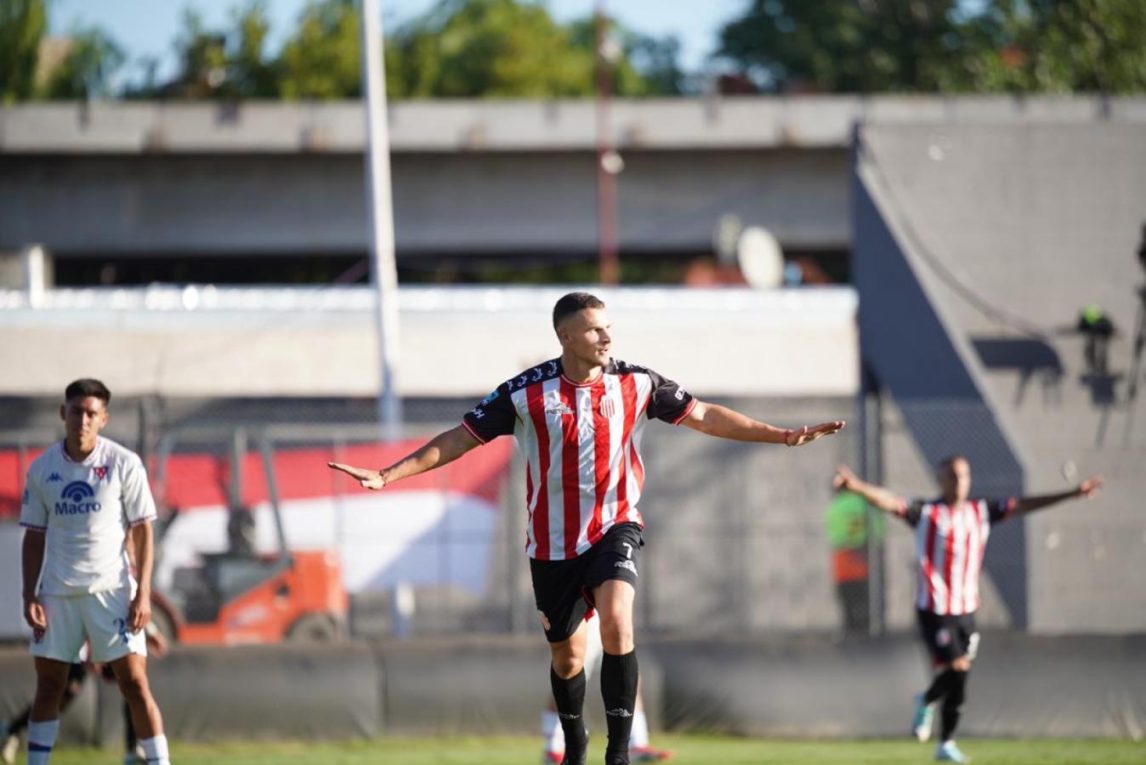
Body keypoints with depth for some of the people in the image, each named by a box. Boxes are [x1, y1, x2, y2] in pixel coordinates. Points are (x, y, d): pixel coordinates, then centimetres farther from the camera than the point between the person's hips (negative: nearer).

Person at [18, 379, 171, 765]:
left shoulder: (124, 464, -4)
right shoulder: (42, 469, 4)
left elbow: (143, 531, -2)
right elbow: (34, 537, 10)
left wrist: (143, 594, -10)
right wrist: (30, 597, 2)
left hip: (112, 588, -3)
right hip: (57, 592, 3)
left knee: (134, 683, -7)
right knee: (48, 687, 5)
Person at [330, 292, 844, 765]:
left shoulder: (636, 384, -6)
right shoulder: (527, 392, -11)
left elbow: (704, 416, 5)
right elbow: (461, 438, -5)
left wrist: (782, 435, 3)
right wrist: (389, 475, -12)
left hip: (614, 528, -1)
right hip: (552, 543, 1)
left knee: (617, 623, -26)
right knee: (566, 655, 11)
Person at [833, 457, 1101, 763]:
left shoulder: (981, 512, 6)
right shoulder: (926, 513, -7)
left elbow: (1023, 505, 7)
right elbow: (889, 501, -22)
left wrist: (1073, 494, 5)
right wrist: (858, 487, -41)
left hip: (966, 609, 5)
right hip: (934, 609, -5)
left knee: (958, 682, 7)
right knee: (956, 668, -18)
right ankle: (926, 702, 14)